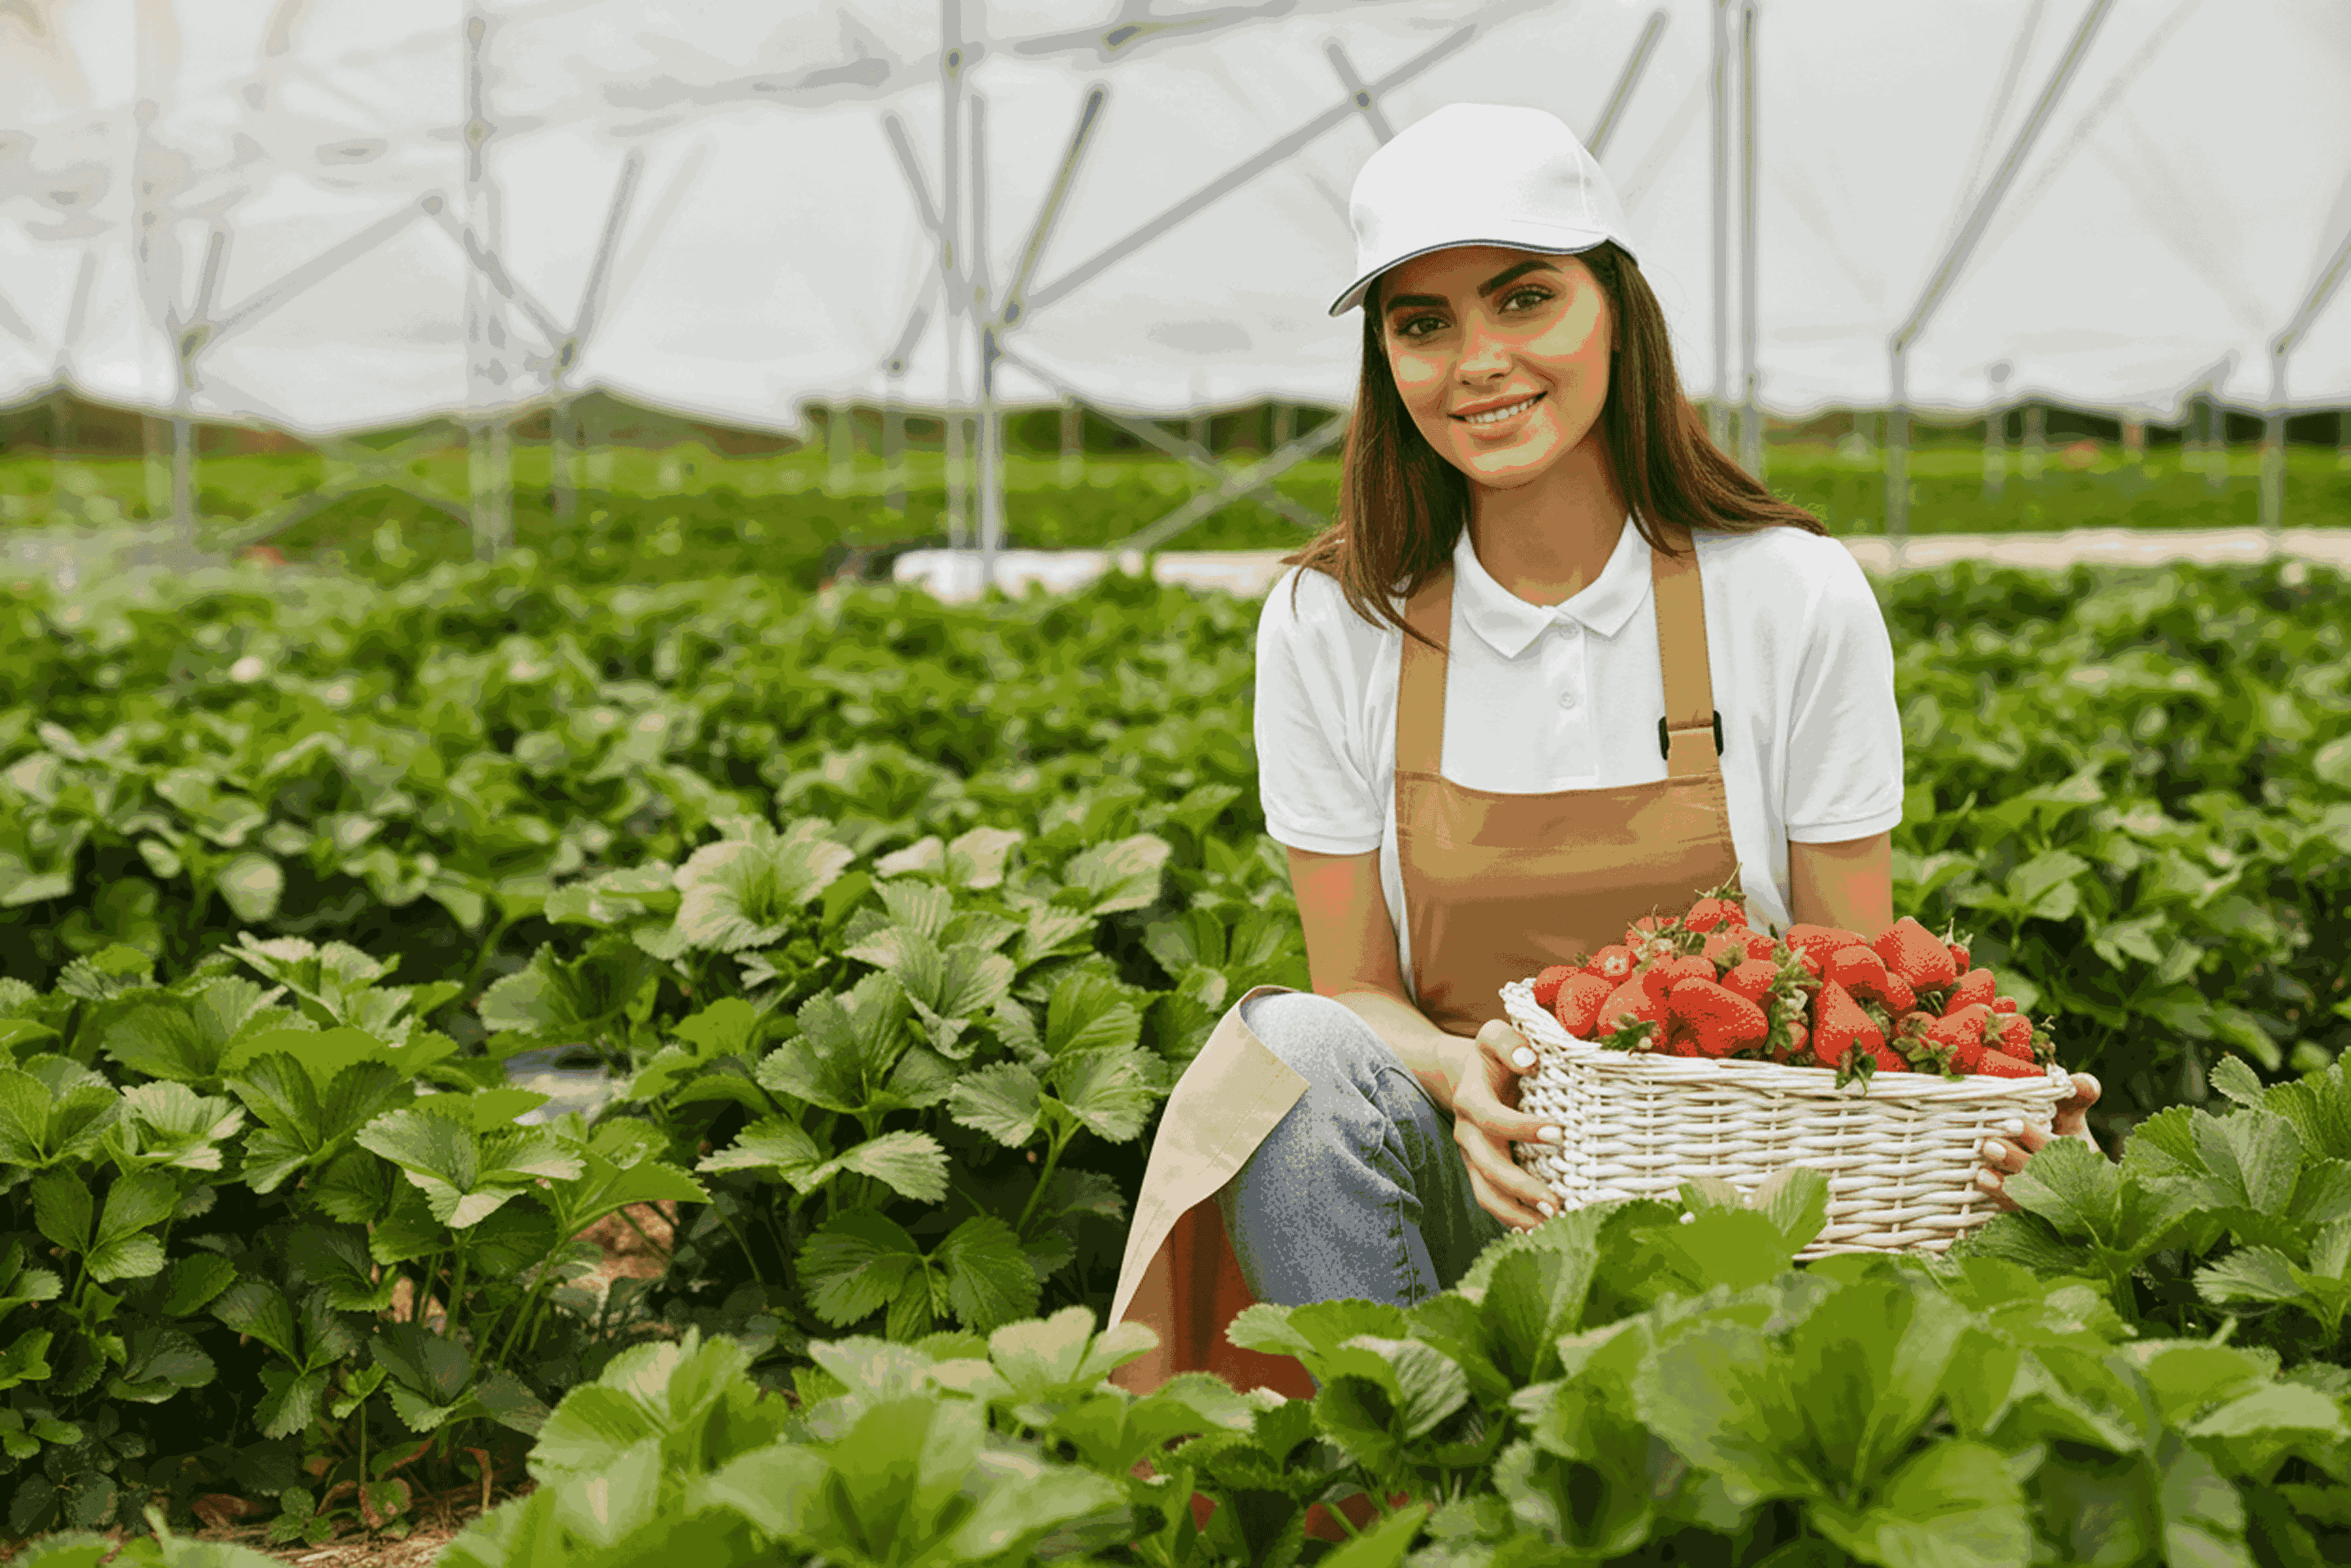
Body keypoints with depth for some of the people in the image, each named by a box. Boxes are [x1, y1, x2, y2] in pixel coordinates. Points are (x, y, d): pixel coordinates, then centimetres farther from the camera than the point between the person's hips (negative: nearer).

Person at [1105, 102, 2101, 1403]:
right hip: (1471, 1189, 1)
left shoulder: (1795, 600, -4)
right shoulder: (1328, 628, -2)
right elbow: (1357, 994, 0)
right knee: (1295, 1044, -30)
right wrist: (1456, 1073, -24)